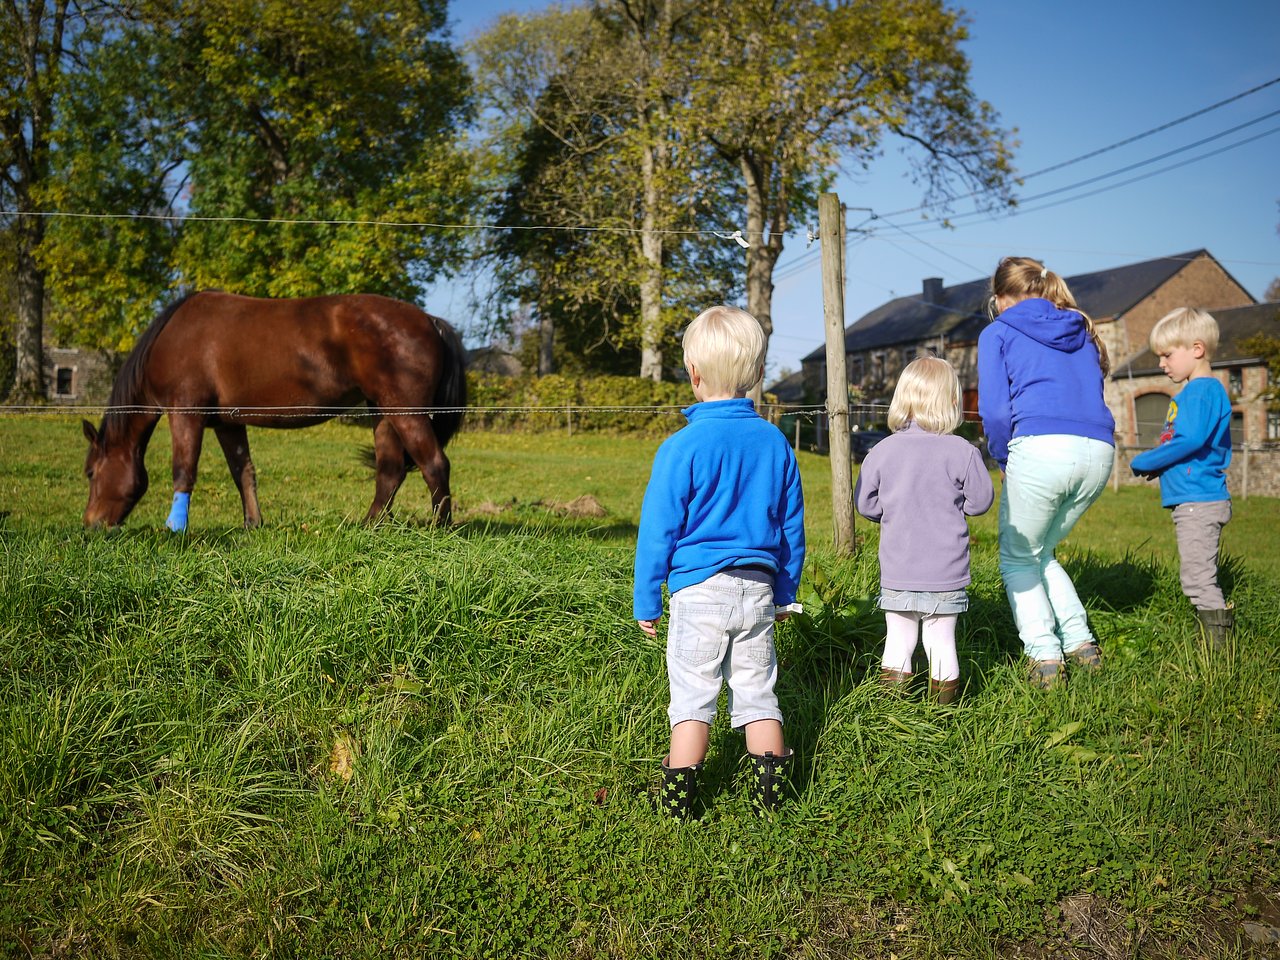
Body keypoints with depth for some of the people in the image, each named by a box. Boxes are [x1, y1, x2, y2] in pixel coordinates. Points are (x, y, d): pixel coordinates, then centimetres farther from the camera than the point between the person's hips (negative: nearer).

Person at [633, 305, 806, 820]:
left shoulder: (682, 447, -11)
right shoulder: (775, 442, 4)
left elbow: (658, 530, -7)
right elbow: (792, 527, 12)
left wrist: (646, 602, 3)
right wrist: (785, 593, 23)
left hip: (700, 589, -4)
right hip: (759, 589, 4)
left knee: (692, 694, 5)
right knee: (756, 692, 13)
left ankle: (679, 799, 11)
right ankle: (769, 791, 17)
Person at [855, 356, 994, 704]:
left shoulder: (883, 450, -4)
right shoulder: (962, 452, -9)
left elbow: (865, 503, 1)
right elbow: (981, 500, -1)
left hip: (897, 571, 1)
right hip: (946, 571, -1)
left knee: (898, 638, 13)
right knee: (941, 639, 10)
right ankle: (945, 700, 16)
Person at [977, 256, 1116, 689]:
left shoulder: (998, 332, 11)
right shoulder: (1081, 331, 27)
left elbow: (995, 410, -1)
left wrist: (1003, 461, 13)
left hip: (1041, 447, -5)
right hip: (1099, 453, 6)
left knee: (1017, 558, 13)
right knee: (1041, 552, 24)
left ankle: (1045, 657, 1)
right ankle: (1082, 646, 15)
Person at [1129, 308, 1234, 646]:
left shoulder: (1202, 391, -13)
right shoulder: (1196, 391, 19)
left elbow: (1190, 440, -24)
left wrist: (1143, 462, -13)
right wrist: (1157, 463, 9)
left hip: (1199, 501, -11)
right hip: (1194, 500, 11)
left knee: (1197, 578, -9)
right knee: (1201, 579, 14)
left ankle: (1217, 649, -6)